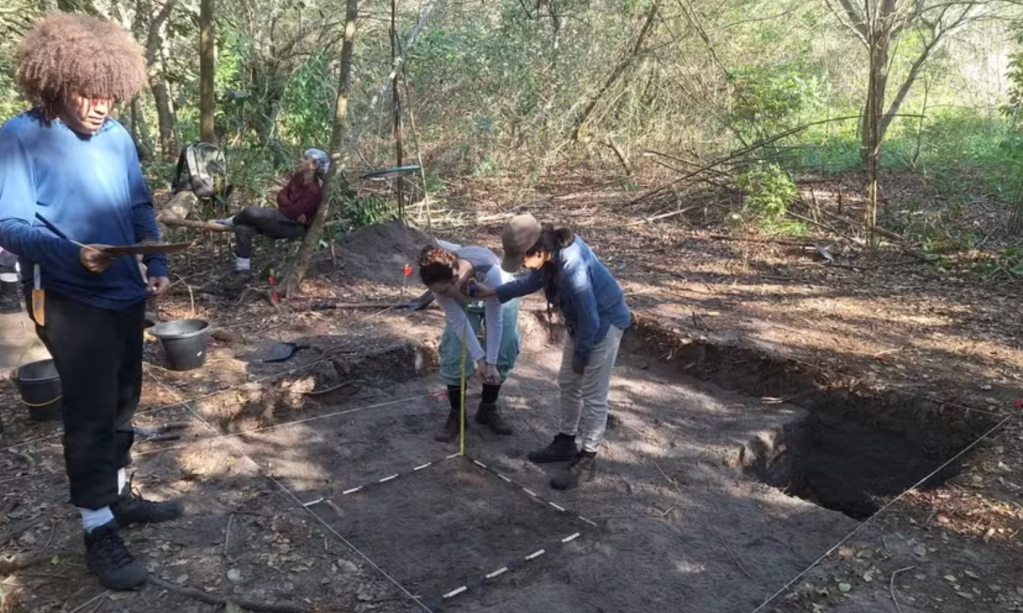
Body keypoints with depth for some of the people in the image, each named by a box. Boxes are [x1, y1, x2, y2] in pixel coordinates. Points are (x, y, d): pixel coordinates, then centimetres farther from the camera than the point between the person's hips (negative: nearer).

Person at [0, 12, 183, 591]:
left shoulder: (117, 136, 5)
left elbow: (141, 207, 12)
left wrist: (158, 266, 0)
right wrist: (73, 253, -33)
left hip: (126, 294, 6)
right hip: (71, 302, -6)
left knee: (123, 401, 17)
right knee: (91, 412, -1)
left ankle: (119, 495, 36)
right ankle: (99, 531, 13)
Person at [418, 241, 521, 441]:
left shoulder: (490, 272, -46)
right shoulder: (439, 280, -35)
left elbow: (494, 320, -34)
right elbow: (458, 321, -25)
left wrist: (490, 361, -28)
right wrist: (478, 358, -27)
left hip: (499, 299, -1)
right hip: (463, 303, 2)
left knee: (503, 352, -7)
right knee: (454, 354, -9)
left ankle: (488, 408, 13)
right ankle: (456, 414, 6)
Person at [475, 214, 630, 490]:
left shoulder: (572, 268, -37)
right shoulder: (550, 253, -10)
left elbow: (591, 320, -29)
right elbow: (533, 281, 12)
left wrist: (581, 355, -14)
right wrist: (494, 292, 6)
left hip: (604, 323, -9)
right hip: (581, 322, 9)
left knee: (593, 395, 0)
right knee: (568, 383, 18)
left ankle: (586, 460, 13)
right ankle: (566, 442, 35)